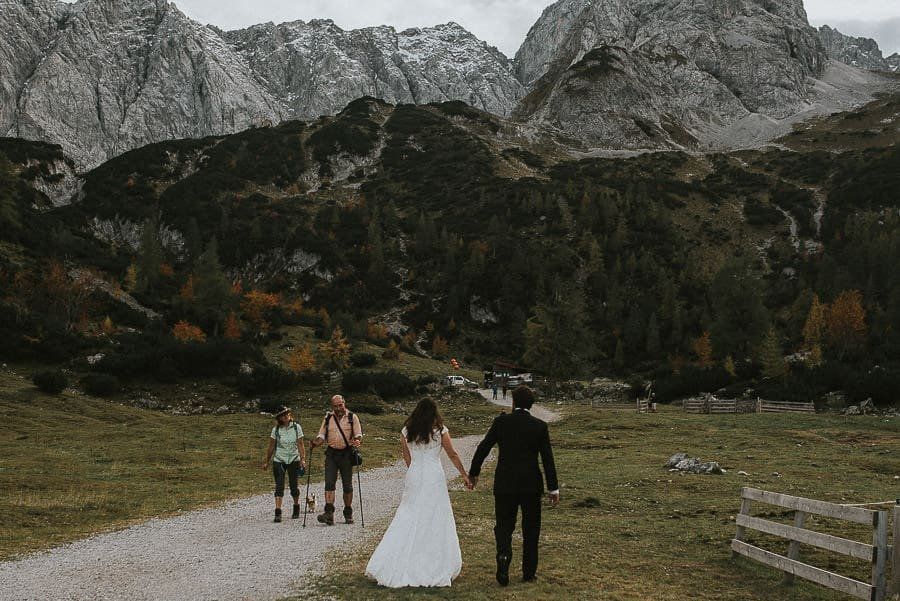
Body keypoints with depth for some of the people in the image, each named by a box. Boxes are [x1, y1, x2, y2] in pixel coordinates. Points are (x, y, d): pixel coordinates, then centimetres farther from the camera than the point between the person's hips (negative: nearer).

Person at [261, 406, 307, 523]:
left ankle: (296, 507, 29)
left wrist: (303, 459, -10)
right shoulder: (276, 430, -1)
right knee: (279, 486, -9)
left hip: (294, 460, 0)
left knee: (293, 486, 5)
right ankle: (278, 513, -13)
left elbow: (300, 445, -2)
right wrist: (266, 461, 8)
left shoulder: (296, 427, -2)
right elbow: (271, 447, 6)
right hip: (279, 460, 0)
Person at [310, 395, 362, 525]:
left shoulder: (352, 417, 5)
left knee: (347, 485, 6)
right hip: (331, 453, 1)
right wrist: (316, 443, -12)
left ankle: (348, 514, 17)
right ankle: (329, 513, -19)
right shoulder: (328, 418, 11)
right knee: (329, 483, -11)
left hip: (346, 454, -1)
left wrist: (357, 441, -24)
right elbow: (322, 435, 10)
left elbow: (359, 435, -1)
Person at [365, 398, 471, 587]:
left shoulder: (406, 431, 3)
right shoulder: (440, 430, -4)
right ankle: (436, 567, 8)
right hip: (435, 477, -3)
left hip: (413, 477, 3)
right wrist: (464, 475, 12)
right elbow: (453, 455, 2)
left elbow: (407, 458, 10)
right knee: (436, 521, 5)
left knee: (408, 520, 8)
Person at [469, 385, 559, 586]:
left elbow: (483, 447, -3)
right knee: (531, 528, 13)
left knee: (504, 526, 8)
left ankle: (504, 555, -21)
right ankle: (529, 572, 17)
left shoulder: (501, 421, -4)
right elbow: (548, 459, -4)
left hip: (504, 484, 0)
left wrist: (473, 472, 10)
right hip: (531, 486, 0)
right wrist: (553, 488, 1)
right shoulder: (540, 426, -3)